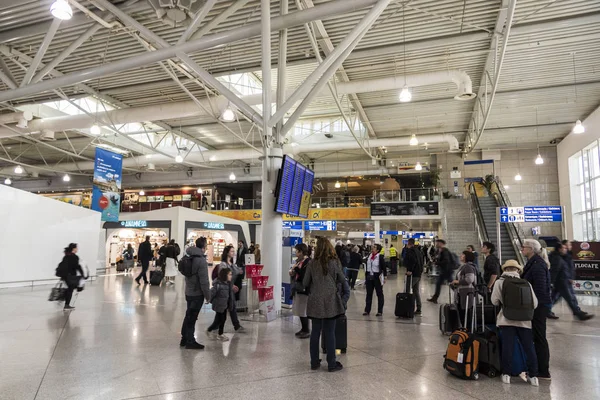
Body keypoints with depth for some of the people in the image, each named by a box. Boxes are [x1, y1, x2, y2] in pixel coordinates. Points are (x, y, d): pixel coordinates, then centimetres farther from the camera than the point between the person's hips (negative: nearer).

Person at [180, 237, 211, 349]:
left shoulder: (189, 257, 6)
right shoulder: (201, 261, -21)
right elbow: (204, 281, -21)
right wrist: (208, 295, -13)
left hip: (189, 292, 8)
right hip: (197, 293, -8)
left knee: (188, 316, 18)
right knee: (192, 318, 1)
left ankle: (184, 339, 28)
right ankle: (190, 342, 12)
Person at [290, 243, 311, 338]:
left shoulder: (308, 262, -16)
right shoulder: (299, 261, 11)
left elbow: (305, 275, -24)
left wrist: (296, 268, -18)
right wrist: (292, 272, 2)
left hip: (304, 289, -9)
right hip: (297, 288, 9)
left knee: (303, 311, -2)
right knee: (299, 311, 15)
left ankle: (307, 331, 9)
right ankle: (303, 329, 26)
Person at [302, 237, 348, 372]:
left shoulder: (312, 263, -3)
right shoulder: (335, 262, -7)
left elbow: (305, 283, 2)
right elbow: (342, 280, 4)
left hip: (315, 301, 2)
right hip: (330, 301, -2)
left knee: (315, 332, 11)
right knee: (330, 333, 4)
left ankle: (314, 362, 19)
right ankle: (332, 364, 12)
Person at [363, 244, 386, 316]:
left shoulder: (380, 257, -10)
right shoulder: (369, 257, 7)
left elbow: (383, 267, -10)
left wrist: (384, 276, -13)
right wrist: (366, 275, 14)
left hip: (377, 277, -6)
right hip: (369, 277, 6)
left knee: (379, 294, 6)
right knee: (369, 294, 10)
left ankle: (380, 311, 12)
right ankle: (367, 310, 18)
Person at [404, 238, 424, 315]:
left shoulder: (410, 251, -12)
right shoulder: (418, 251, 16)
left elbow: (413, 260, -27)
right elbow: (421, 262, 18)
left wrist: (410, 270, -22)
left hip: (412, 274, -9)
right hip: (418, 274, 9)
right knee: (416, 291, 15)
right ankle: (418, 309, 18)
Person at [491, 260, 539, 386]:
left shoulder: (500, 282, 1)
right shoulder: (526, 284, 7)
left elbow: (495, 301, -2)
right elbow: (534, 303, 6)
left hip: (507, 320, -2)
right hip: (524, 320, 2)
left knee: (507, 347, 2)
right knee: (529, 348, 9)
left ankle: (506, 374, 7)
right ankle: (533, 375, 13)